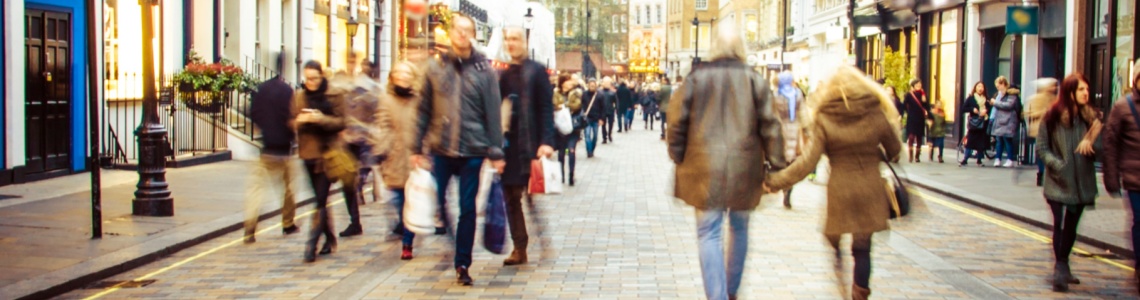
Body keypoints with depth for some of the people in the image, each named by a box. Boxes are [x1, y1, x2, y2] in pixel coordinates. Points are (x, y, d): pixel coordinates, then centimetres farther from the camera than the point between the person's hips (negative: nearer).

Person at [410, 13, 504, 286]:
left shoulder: (484, 70, 1)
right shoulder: (436, 68, 5)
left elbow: (493, 113, -1)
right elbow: (424, 110, 6)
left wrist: (496, 152, -5)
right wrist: (417, 148, 2)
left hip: (473, 151, -1)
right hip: (441, 150, 1)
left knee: (467, 209, 5)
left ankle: (462, 264, 16)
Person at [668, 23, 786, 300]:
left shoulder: (697, 78, -1)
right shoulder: (755, 80, 0)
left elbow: (678, 122, 1)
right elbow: (770, 126, -1)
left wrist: (679, 158, 12)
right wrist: (777, 167, 5)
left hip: (705, 167, -1)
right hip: (745, 167, 2)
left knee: (709, 232, 2)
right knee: (739, 229, 20)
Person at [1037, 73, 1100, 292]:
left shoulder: (1090, 117, 3)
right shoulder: (1052, 117, -6)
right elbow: (1041, 148, -3)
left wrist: (1092, 146, -16)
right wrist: (1056, 164, -16)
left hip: (1081, 183, 4)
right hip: (1059, 183, -4)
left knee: (1071, 227, 14)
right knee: (1062, 226, -10)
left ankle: (1062, 268, 27)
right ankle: (1060, 269, -3)